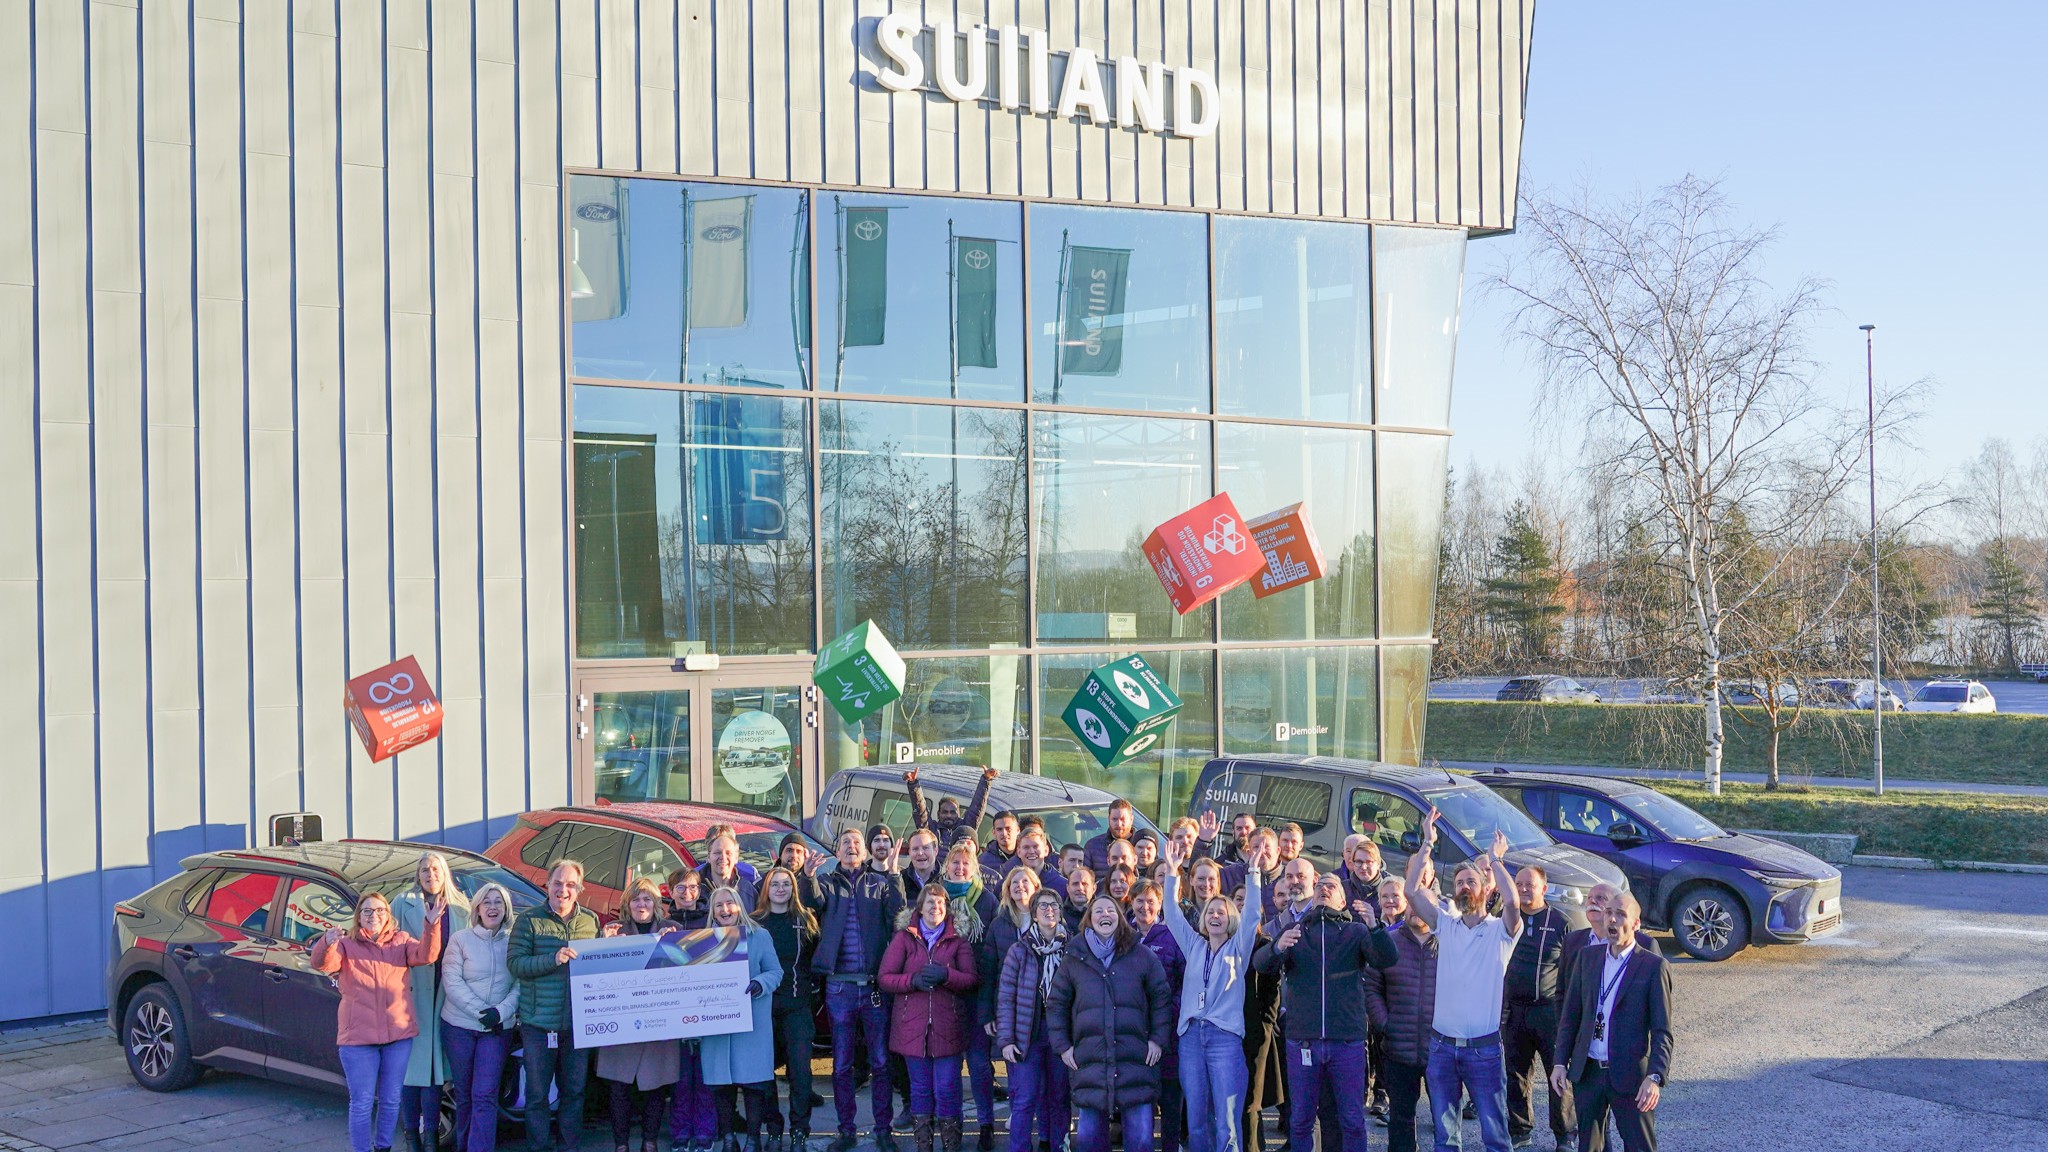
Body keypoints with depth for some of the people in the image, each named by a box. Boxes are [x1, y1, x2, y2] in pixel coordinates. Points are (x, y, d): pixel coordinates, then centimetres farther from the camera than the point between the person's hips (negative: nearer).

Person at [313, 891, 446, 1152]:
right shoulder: (346, 945, 4)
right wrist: (326, 944, -37)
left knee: (391, 1100, 12)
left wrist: (432, 926, -27)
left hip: (398, 1033, 3)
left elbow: (426, 955, -9)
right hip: (358, 1035, -2)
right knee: (362, 1103, -1)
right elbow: (322, 964, -14)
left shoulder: (401, 941, 9)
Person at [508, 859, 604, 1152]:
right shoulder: (529, 920, -3)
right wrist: (553, 959, -22)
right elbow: (514, 962, -10)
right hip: (539, 1023, -3)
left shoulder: (591, 920, 9)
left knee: (574, 1091, 12)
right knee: (537, 1093, 5)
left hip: (578, 1023, 3)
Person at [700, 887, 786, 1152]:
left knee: (752, 1079, -4)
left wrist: (758, 985, -20)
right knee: (722, 1081, 3)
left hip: (752, 1022, -2)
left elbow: (775, 972, 0)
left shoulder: (759, 936, 4)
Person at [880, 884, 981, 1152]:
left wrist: (945, 975, -18)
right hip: (913, 1025, 1)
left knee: (947, 1089, -2)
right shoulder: (904, 937, 5)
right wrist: (914, 980, -17)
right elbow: (886, 978, 0)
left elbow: (971, 979, -1)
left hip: (947, 1026, -1)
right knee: (920, 1088, 8)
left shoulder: (959, 939, 6)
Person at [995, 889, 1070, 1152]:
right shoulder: (1019, 951, -1)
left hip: (1062, 1036, 2)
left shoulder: (1071, 951, 3)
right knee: (1024, 1100, -5)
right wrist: (1005, 1039, -8)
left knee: (1059, 1098, 8)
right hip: (1027, 1035, -2)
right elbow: (1005, 998, -2)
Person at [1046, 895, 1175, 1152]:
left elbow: (1161, 998, 9)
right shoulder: (1074, 960, 9)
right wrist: (1062, 1046, 7)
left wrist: (1158, 1039, 2)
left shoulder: (1143, 957, 5)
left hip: (1136, 1061, -1)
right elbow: (1055, 1003, 14)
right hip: (1090, 1060, 1)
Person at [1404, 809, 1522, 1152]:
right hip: (1442, 1046, 3)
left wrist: (1495, 859, -16)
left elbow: (1512, 901, -23)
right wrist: (1427, 844, -7)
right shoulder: (1445, 926, 8)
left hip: (1484, 1047, -3)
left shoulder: (1500, 930, -1)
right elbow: (1412, 891, -4)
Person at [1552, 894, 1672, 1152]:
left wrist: (1655, 1077, -20)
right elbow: (1570, 1016, 11)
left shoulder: (1654, 966, -6)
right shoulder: (1587, 959, 8)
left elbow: (1662, 1032, -10)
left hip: (1629, 1076, -4)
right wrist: (1560, 1062, 3)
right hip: (1587, 1072, 4)